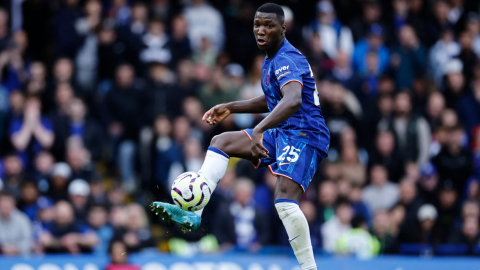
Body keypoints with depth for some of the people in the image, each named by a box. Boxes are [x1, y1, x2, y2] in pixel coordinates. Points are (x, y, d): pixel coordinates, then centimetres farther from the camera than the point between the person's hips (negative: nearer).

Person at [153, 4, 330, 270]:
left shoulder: (286, 60, -19)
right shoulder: (271, 60, 14)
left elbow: (293, 100, -39)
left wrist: (258, 131, -51)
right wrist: (230, 108, 23)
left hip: (304, 136, -10)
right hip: (282, 134, 10)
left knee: (284, 199, -28)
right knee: (221, 141, 8)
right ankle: (193, 212, -1)